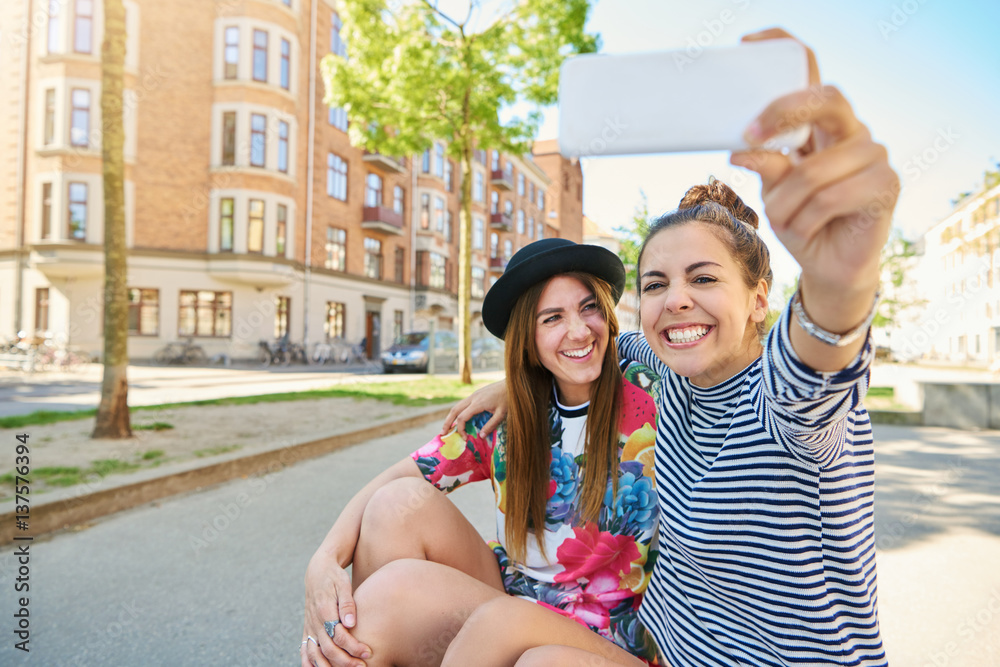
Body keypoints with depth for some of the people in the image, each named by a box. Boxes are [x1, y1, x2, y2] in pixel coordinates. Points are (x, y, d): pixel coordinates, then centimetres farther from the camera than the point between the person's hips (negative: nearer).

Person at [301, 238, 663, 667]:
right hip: (507, 598, 4)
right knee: (404, 501, -20)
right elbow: (393, 479, -7)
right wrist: (325, 561, -22)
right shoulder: (504, 417, -2)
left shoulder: (651, 403, -10)